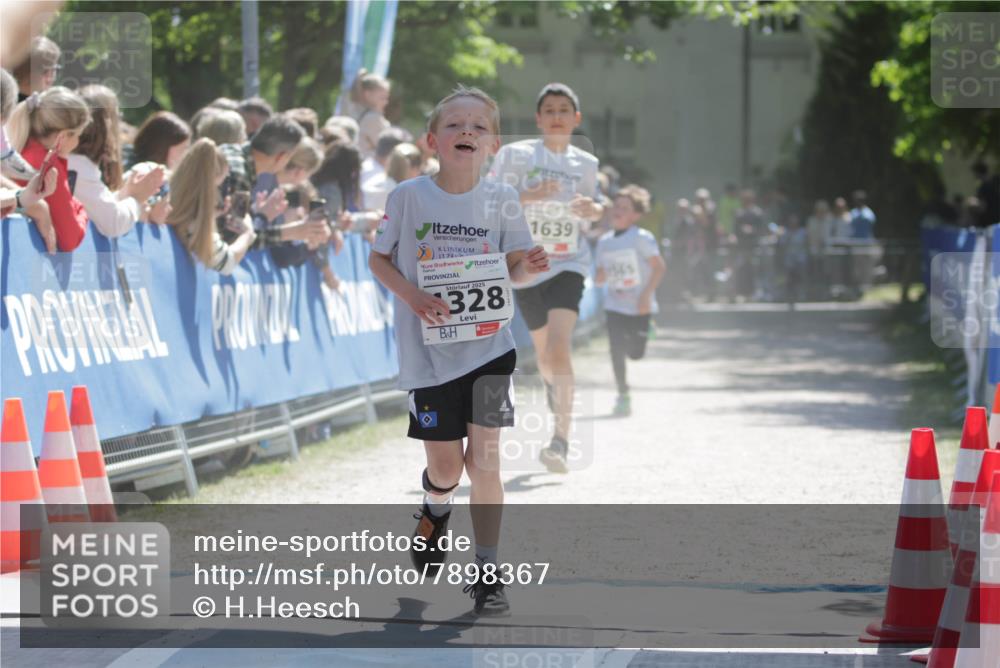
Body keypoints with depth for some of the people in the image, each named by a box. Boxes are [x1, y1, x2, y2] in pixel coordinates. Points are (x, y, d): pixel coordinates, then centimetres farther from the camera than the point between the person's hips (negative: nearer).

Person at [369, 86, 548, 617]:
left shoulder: (501, 200, -2)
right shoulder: (409, 196, -6)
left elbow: (512, 269, 7)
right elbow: (378, 259, 3)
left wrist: (527, 267, -17)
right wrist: (413, 297, -14)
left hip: (488, 347, 0)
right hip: (429, 349, 0)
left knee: (484, 461, -4)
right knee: (445, 468, 6)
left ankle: (486, 573, 7)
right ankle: (434, 512, 42)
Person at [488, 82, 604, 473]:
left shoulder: (585, 164, 5)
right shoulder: (515, 155, -3)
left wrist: (593, 210, -5)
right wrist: (528, 196, -22)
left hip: (569, 266, 0)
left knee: (559, 345, -21)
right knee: (544, 352, 14)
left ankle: (562, 439, -22)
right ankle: (552, 386, 51)